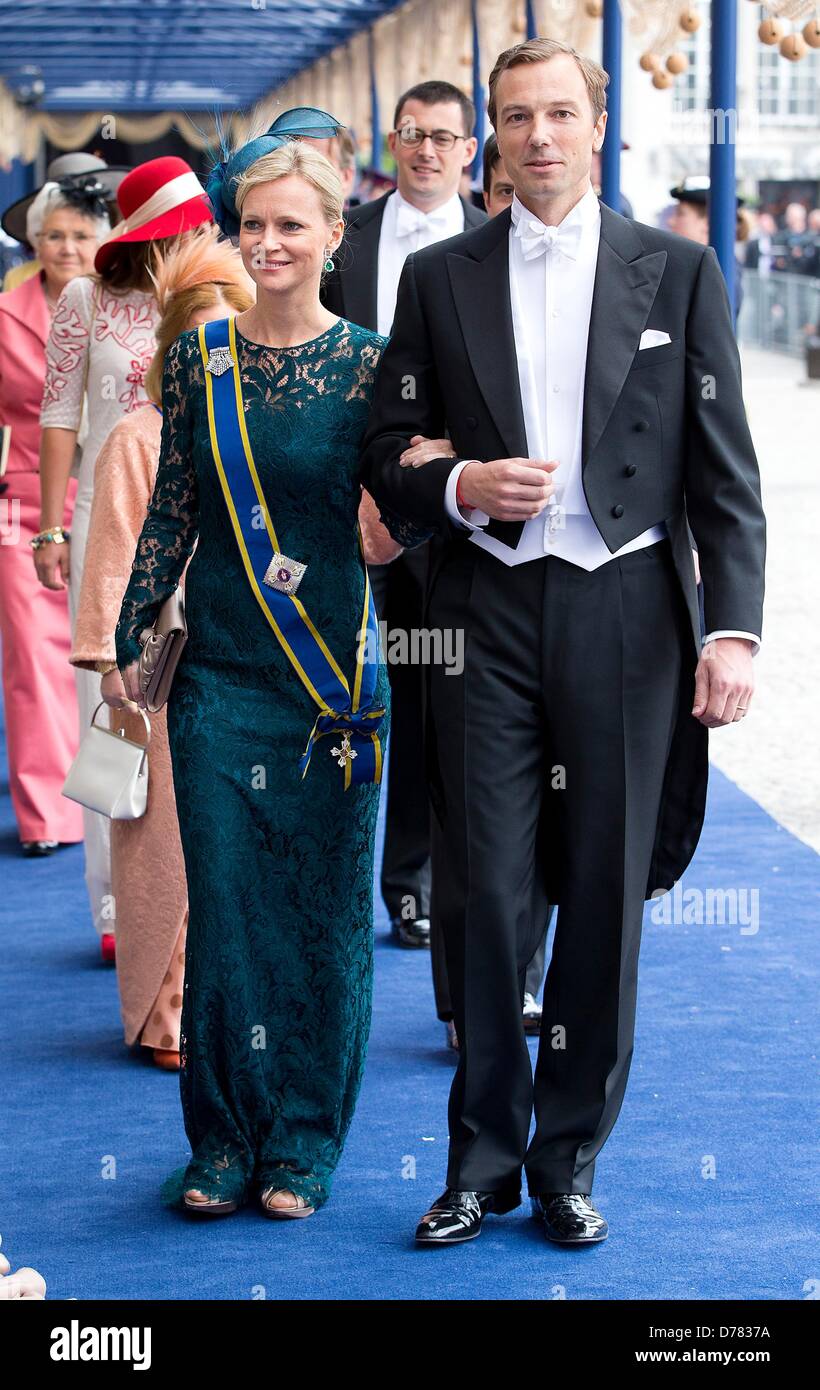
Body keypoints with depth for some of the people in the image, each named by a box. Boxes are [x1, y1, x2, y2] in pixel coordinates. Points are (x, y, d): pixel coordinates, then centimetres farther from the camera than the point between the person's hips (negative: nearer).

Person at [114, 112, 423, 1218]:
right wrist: (130, 640, 8)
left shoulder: (368, 364, -3)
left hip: (336, 673, -1)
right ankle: (223, 1139, 18)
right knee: (223, 903, 4)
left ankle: (304, 1142, 19)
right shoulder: (198, 357, 3)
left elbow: (399, 523, 0)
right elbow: (172, 511, 9)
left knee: (326, 907, 5)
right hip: (221, 669, 2)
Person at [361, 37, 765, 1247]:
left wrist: (733, 627, -7)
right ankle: (483, 1160, 15)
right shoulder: (440, 278, 9)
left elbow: (724, 469, 2)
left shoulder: (677, 272, 5)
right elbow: (387, 451, 11)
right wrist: (461, 488, -11)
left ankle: (570, 1159, 19)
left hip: (626, 613, 0)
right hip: (488, 615, 1)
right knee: (489, 894, 0)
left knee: (604, 897, 5)